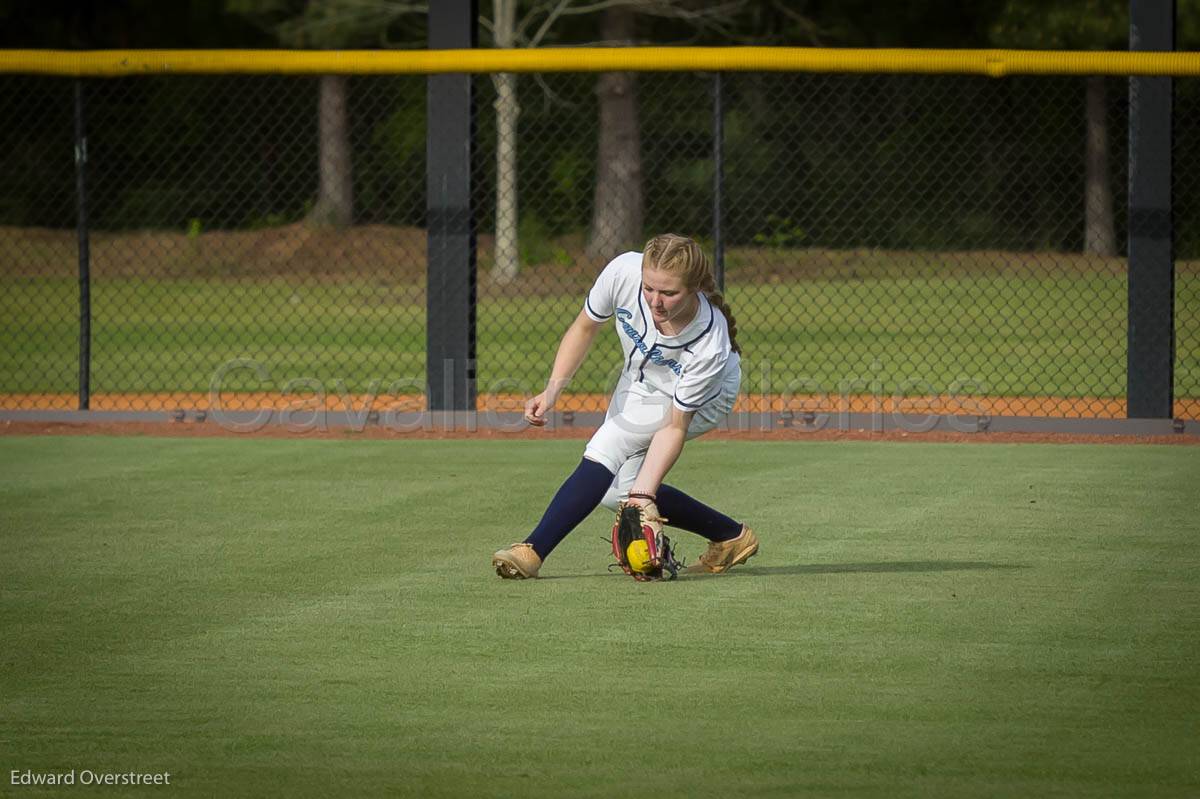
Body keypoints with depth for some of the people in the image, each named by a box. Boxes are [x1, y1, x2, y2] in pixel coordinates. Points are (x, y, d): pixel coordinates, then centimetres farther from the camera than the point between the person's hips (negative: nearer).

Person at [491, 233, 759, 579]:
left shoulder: (708, 346, -41)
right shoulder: (624, 272, -34)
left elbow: (675, 427, -31)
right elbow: (584, 328, -13)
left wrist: (643, 494, -38)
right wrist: (552, 390, -23)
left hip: (705, 397, -6)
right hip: (640, 381, 6)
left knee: (607, 446, -26)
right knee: (617, 492, 2)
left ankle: (534, 551, -23)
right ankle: (730, 537, 17)